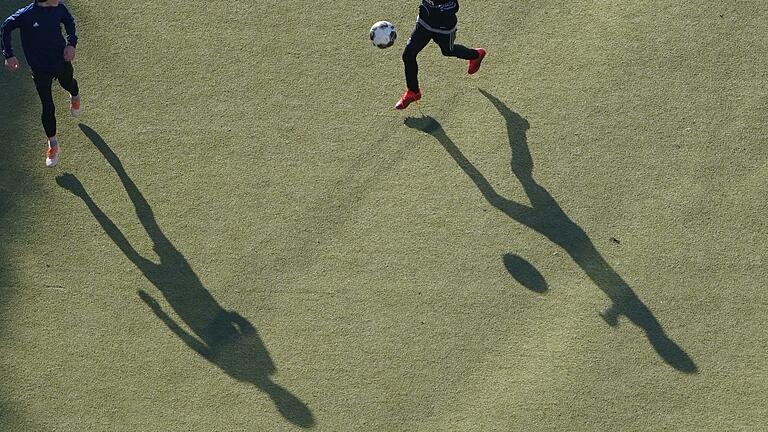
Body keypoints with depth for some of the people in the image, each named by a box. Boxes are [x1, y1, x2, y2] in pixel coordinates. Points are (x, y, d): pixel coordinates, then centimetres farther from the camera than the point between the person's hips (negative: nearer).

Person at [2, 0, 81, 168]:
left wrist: (71, 43, -7)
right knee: (48, 109, 0)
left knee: (69, 84, 34)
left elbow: (69, 21, 7)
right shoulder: (26, 15, -27)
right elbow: (6, 28, -9)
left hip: (62, 61, 4)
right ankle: (53, 145, 17)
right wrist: (9, 55, -11)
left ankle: (75, 97, 72)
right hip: (40, 70, -4)